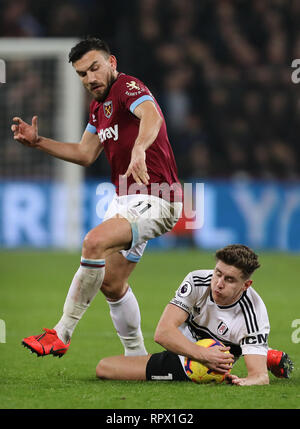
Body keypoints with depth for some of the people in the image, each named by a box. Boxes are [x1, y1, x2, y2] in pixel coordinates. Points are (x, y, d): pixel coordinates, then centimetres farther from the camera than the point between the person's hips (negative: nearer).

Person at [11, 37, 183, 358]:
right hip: (125, 200, 11)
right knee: (112, 284, 13)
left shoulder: (128, 87, -14)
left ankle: (61, 334, -25)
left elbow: (151, 116, -36)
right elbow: (85, 154, 25)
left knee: (95, 242, -30)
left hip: (154, 200, -11)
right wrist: (37, 142, 14)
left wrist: (138, 150, -56)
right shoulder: (99, 106, 15)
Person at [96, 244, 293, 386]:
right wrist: (203, 354, -51)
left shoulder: (254, 315, -34)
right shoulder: (197, 282, -27)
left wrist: (246, 381, -64)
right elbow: (163, 332, -34)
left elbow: (260, 375, -38)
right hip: (184, 347, 5)